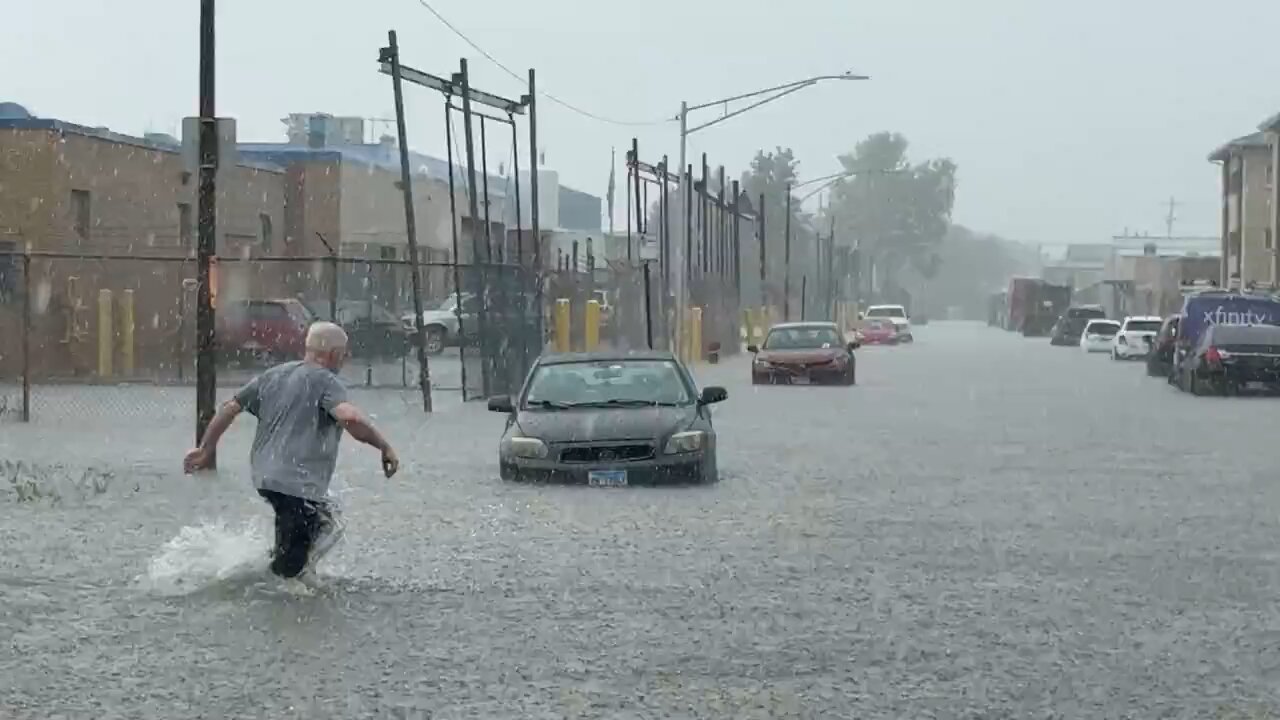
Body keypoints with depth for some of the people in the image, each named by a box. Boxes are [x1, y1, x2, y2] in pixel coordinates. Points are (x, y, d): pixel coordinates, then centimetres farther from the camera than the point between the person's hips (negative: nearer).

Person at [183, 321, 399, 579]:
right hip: (298, 483, -9)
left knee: (329, 526, 26)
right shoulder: (324, 381, -7)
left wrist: (205, 449, 25)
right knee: (287, 567, -4)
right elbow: (350, 418, -25)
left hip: (265, 478, 9)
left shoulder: (274, 375, 16)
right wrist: (385, 447, -15)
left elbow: (230, 408, 17)